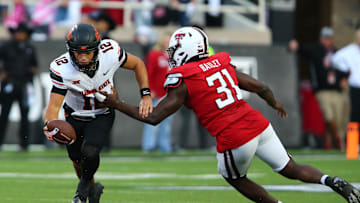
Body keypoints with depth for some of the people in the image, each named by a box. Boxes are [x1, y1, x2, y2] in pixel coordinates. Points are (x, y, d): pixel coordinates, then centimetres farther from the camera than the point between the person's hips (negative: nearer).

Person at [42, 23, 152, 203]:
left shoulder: (110, 53, -28)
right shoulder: (62, 69, -31)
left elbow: (137, 64, -9)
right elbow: (54, 105, -28)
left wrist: (146, 95, -16)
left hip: (102, 115, -1)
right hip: (75, 116, 1)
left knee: (89, 151, -23)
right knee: (77, 160, 14)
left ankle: (85, 184, 10)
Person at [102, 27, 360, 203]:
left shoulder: (183, 83, -5)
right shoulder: (222, 65, 12)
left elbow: (152, 117, -4)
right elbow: (261, 88, 15)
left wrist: (118, 104, 7)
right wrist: (275, 103, 37)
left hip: (234, 140, -6)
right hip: (258, 125, 6)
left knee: (236, 179, 24)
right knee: (291, 169, 18)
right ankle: (331, 181, -5)